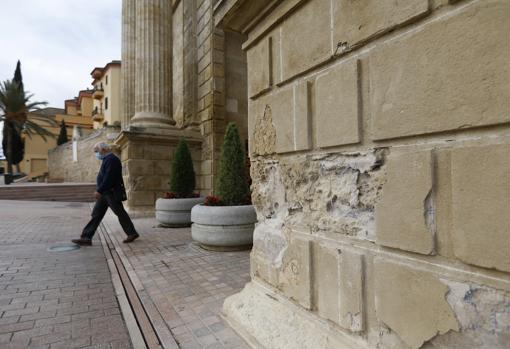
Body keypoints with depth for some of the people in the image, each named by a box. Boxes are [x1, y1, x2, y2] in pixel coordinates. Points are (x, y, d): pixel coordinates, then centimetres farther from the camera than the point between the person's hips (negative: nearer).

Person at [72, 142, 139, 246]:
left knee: (120, 214, 0)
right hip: (104, 193, 10)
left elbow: (109, 177, -23)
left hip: (112, 193, -10)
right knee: (96, 214, 7)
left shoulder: (112, 159, -15)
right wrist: (99, 191, 16)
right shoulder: (107, 159, 17)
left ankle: (132, 233, 13)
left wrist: (99, 191, -22)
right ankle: (86, 238, 11)